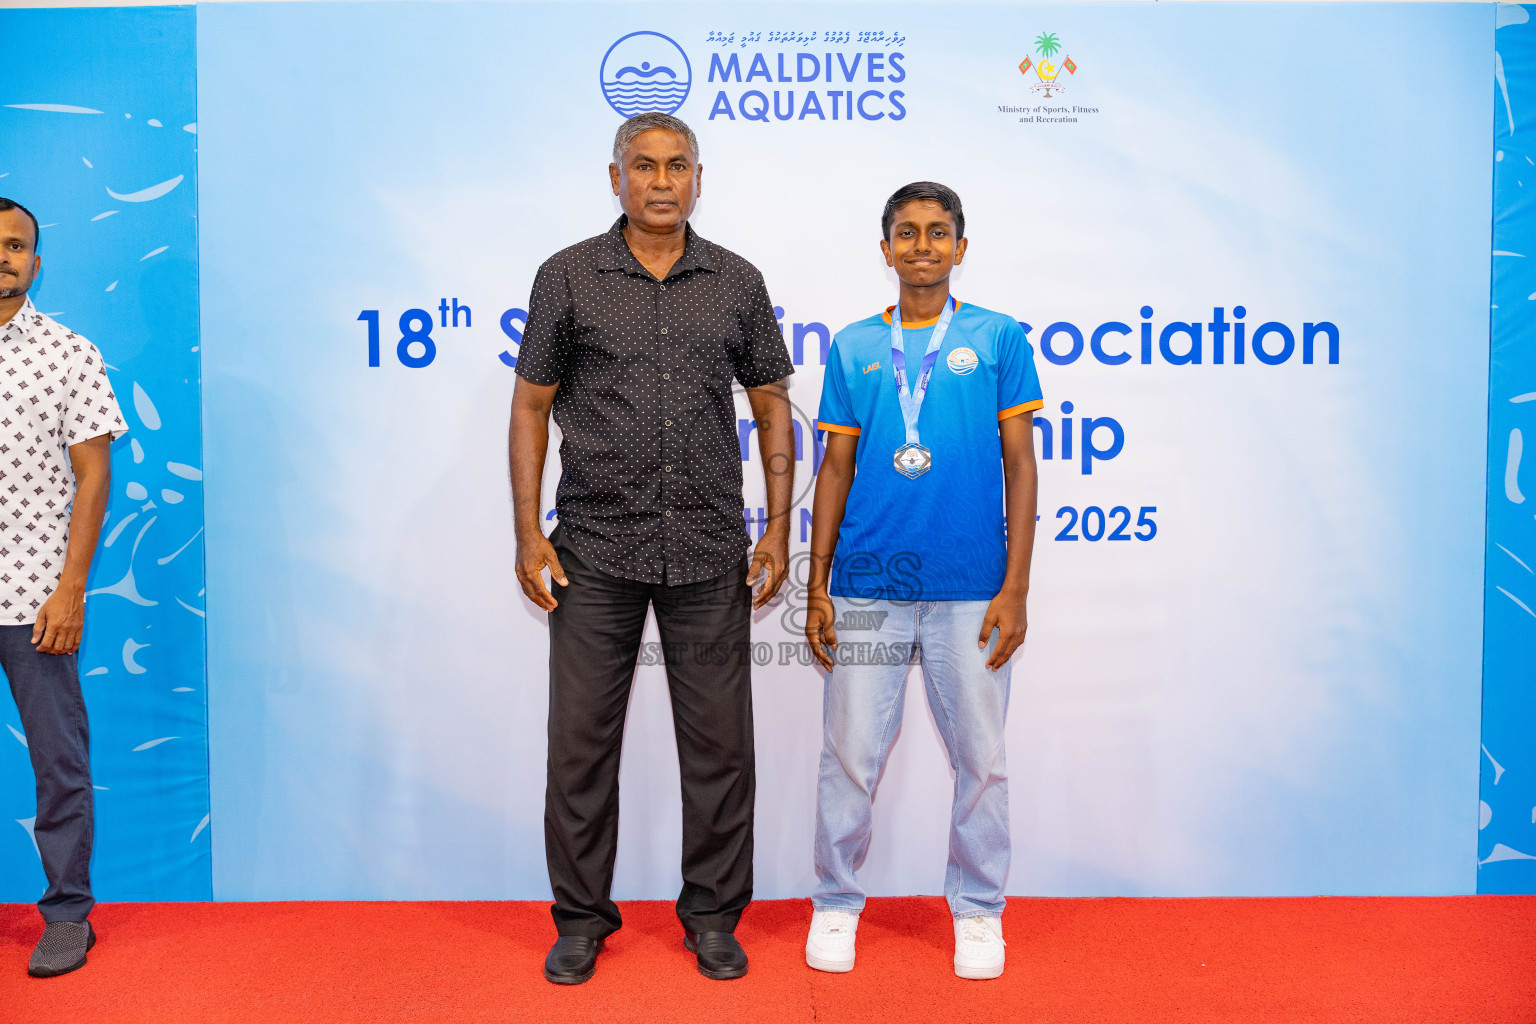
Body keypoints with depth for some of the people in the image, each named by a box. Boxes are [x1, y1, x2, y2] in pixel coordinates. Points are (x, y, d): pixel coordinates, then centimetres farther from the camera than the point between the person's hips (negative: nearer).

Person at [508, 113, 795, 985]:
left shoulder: (737, 282, 7)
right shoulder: (568, 277, 3)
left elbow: (772, 406, 10)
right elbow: (532, 406, 5)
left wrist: (778, 530, 3)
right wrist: (529, 534, -2)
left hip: (710, 554, 1)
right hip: (596, 551, -1)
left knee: (719, 744, 6)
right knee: (581, 740, 6)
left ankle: (713, 915, 24)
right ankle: (582, 917, 23)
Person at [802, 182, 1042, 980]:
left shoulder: (999, 339, 4)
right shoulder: (853, 347, 8)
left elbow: (1019, 467, 2)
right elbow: (836, 470, 9)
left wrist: (1015, 589, -4)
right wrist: (817, 589, 5)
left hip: (969, 592, -1)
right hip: (866, 586, 1)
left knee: (980, 756, 8)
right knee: (850, 753, 7)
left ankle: (978, 909, 26)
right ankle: (836, 902, 25)